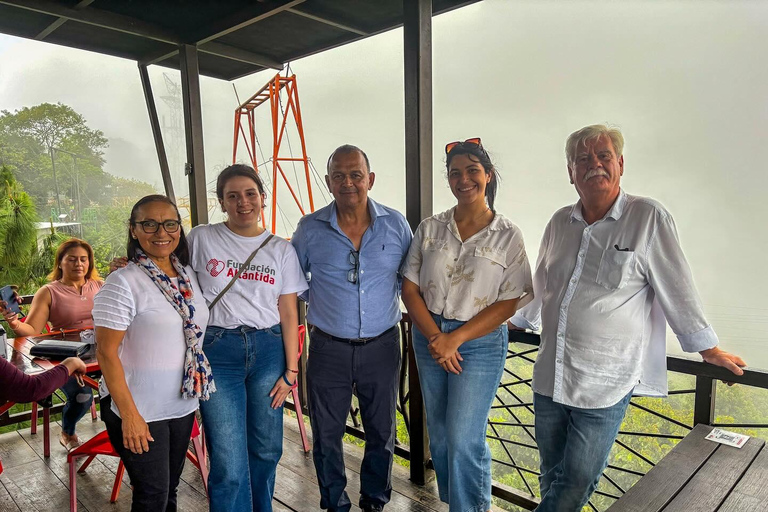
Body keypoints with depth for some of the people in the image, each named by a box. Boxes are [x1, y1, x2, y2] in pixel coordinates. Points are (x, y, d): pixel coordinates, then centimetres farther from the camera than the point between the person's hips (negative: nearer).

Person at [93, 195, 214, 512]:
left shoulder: (188, 275, 4)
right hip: (140, 412, -6)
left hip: (183, 405, 6)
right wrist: (129, 414, -18)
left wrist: (201, 391, 10)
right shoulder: (123, 283, -15)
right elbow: (107, 352, -16)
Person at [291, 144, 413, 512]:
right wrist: (321, 304, 3)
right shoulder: (309, 229, -4)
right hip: (328, 348, 0)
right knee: (327, 434, 12)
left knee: (381, 431, 15)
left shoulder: (395, 224, -2)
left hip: (381, 346, 1)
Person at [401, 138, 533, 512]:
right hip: (429, 338, 3)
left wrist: (455, 339, -16)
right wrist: (435, 337, -12)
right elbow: (410, 288, 0)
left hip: (480, 343, -3)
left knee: (463, 439, -4)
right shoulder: (429, 229, 2)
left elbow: (510, 302, -9)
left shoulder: (507, 236, -5)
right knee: (439, 436, 15)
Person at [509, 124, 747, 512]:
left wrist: (708, 348, 6)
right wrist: (514, 321, 30)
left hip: (604, 385, -5)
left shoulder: (648, 218, -8)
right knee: (551, 479, 18)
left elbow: (677, 291, -2)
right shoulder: (560, 222, 7)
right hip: (549, 376, 5)